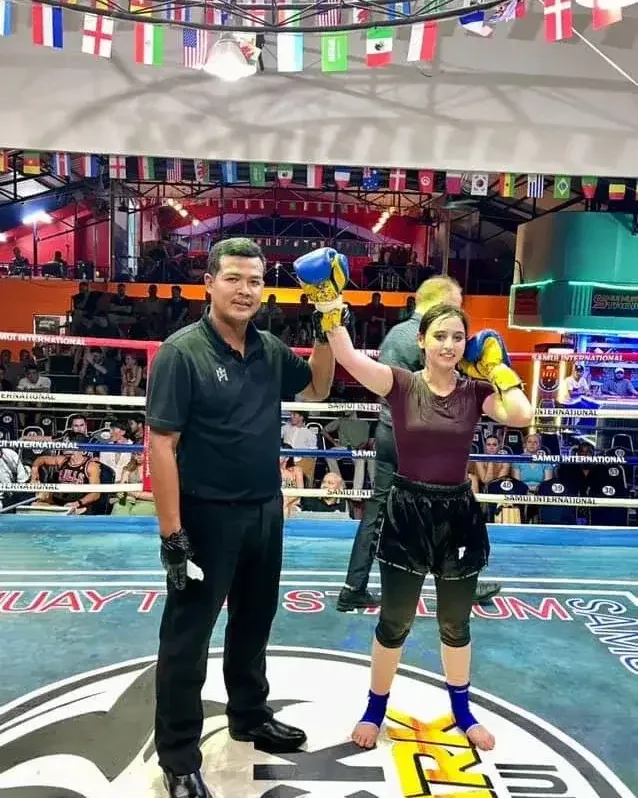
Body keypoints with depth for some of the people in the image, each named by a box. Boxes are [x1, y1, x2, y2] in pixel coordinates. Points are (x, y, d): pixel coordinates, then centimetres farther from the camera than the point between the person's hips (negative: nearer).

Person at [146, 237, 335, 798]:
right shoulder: (182, 351, -15)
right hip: (207, 517, -6)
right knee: (187, 638, 8)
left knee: (253, 625, 22)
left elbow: (317, 389, 18)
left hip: (266, 512, 6)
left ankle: (251, 717, 44)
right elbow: (161, 445, -17)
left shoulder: (270, 350, 2)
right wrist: (172, 533, -20)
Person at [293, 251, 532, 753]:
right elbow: (347, 355, -24)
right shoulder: (401, 385, -9)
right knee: (394, 623, 12)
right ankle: (375, 710, 36)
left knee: (456, 624, 20)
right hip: (408, 512, -2)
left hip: (458, 514, 2)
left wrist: (497, 367, -12)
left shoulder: (476, 392, -3)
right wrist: (329, 303, -33)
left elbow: (521, 416, -22)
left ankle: (462, 712, 44)